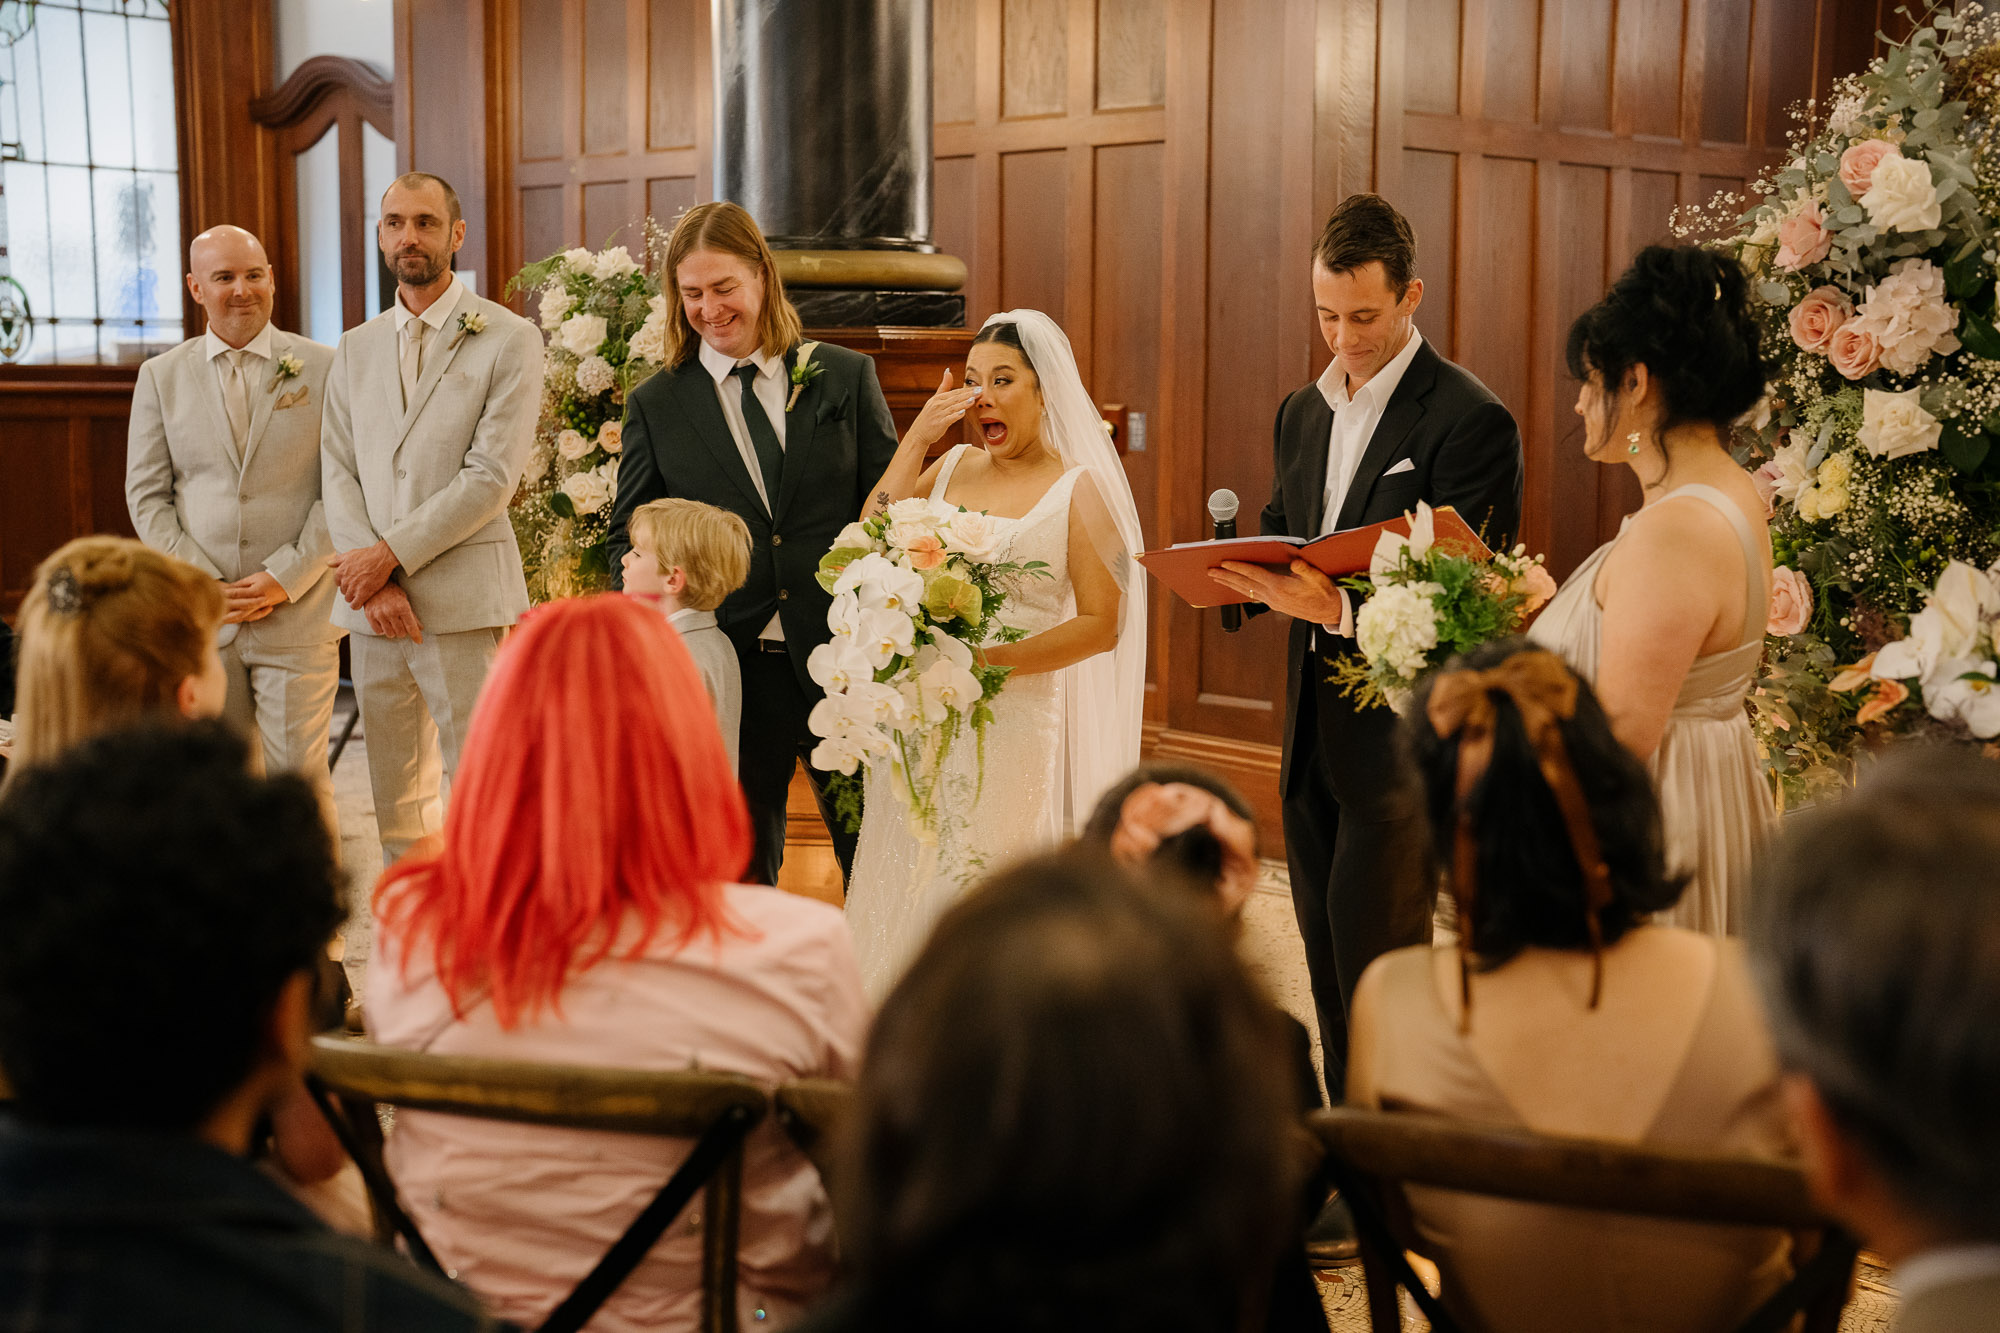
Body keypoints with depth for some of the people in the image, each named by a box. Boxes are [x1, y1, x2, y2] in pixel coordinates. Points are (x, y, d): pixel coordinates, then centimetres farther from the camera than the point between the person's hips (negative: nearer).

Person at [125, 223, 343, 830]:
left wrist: (285, 578, -12)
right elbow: (146, 495, 7)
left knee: (299, 774, -2)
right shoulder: (161, 376, 9)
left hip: (298, 614, -2)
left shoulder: (323, 368, 2)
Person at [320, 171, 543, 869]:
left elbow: (492, 477, -9)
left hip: (465, 602, -5)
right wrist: (373, 581, -7)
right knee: (396, 802, 9)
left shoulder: (508, 340, 0)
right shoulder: (355, 349, 16)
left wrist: (392, 553, -11)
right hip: (372, 604, 5)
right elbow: (338, 472, 8)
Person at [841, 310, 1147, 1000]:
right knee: (905, 900, 6)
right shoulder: (952, 466, 13)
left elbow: (1101, 625, -6)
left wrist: (988, 662, -17)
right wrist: (917, 436, -1)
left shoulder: (1079, 489, -1)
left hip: (1014, 725, -5)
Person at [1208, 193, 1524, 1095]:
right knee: (1329, 962, 14)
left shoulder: (1470, 420, -10)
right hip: (1312, 723, 8)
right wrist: (1243, 578, -4)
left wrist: (1343, 609, -28)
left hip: (1403, 728, -7)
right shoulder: (1302, 413, 14)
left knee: (1376, 962, -5)